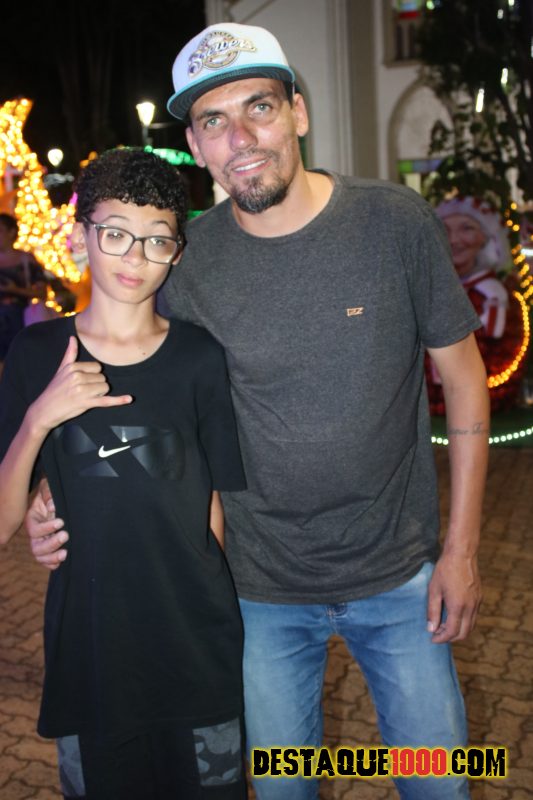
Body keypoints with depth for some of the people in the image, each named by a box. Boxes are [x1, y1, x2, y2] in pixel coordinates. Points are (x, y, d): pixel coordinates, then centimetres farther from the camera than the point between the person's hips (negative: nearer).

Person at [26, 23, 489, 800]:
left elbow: (464, 377, -4)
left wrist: (461, 546, -5)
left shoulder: (398, 223, -12)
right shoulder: (191, 262, -10)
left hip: (400, 576, 0)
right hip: (264, 590, 1)